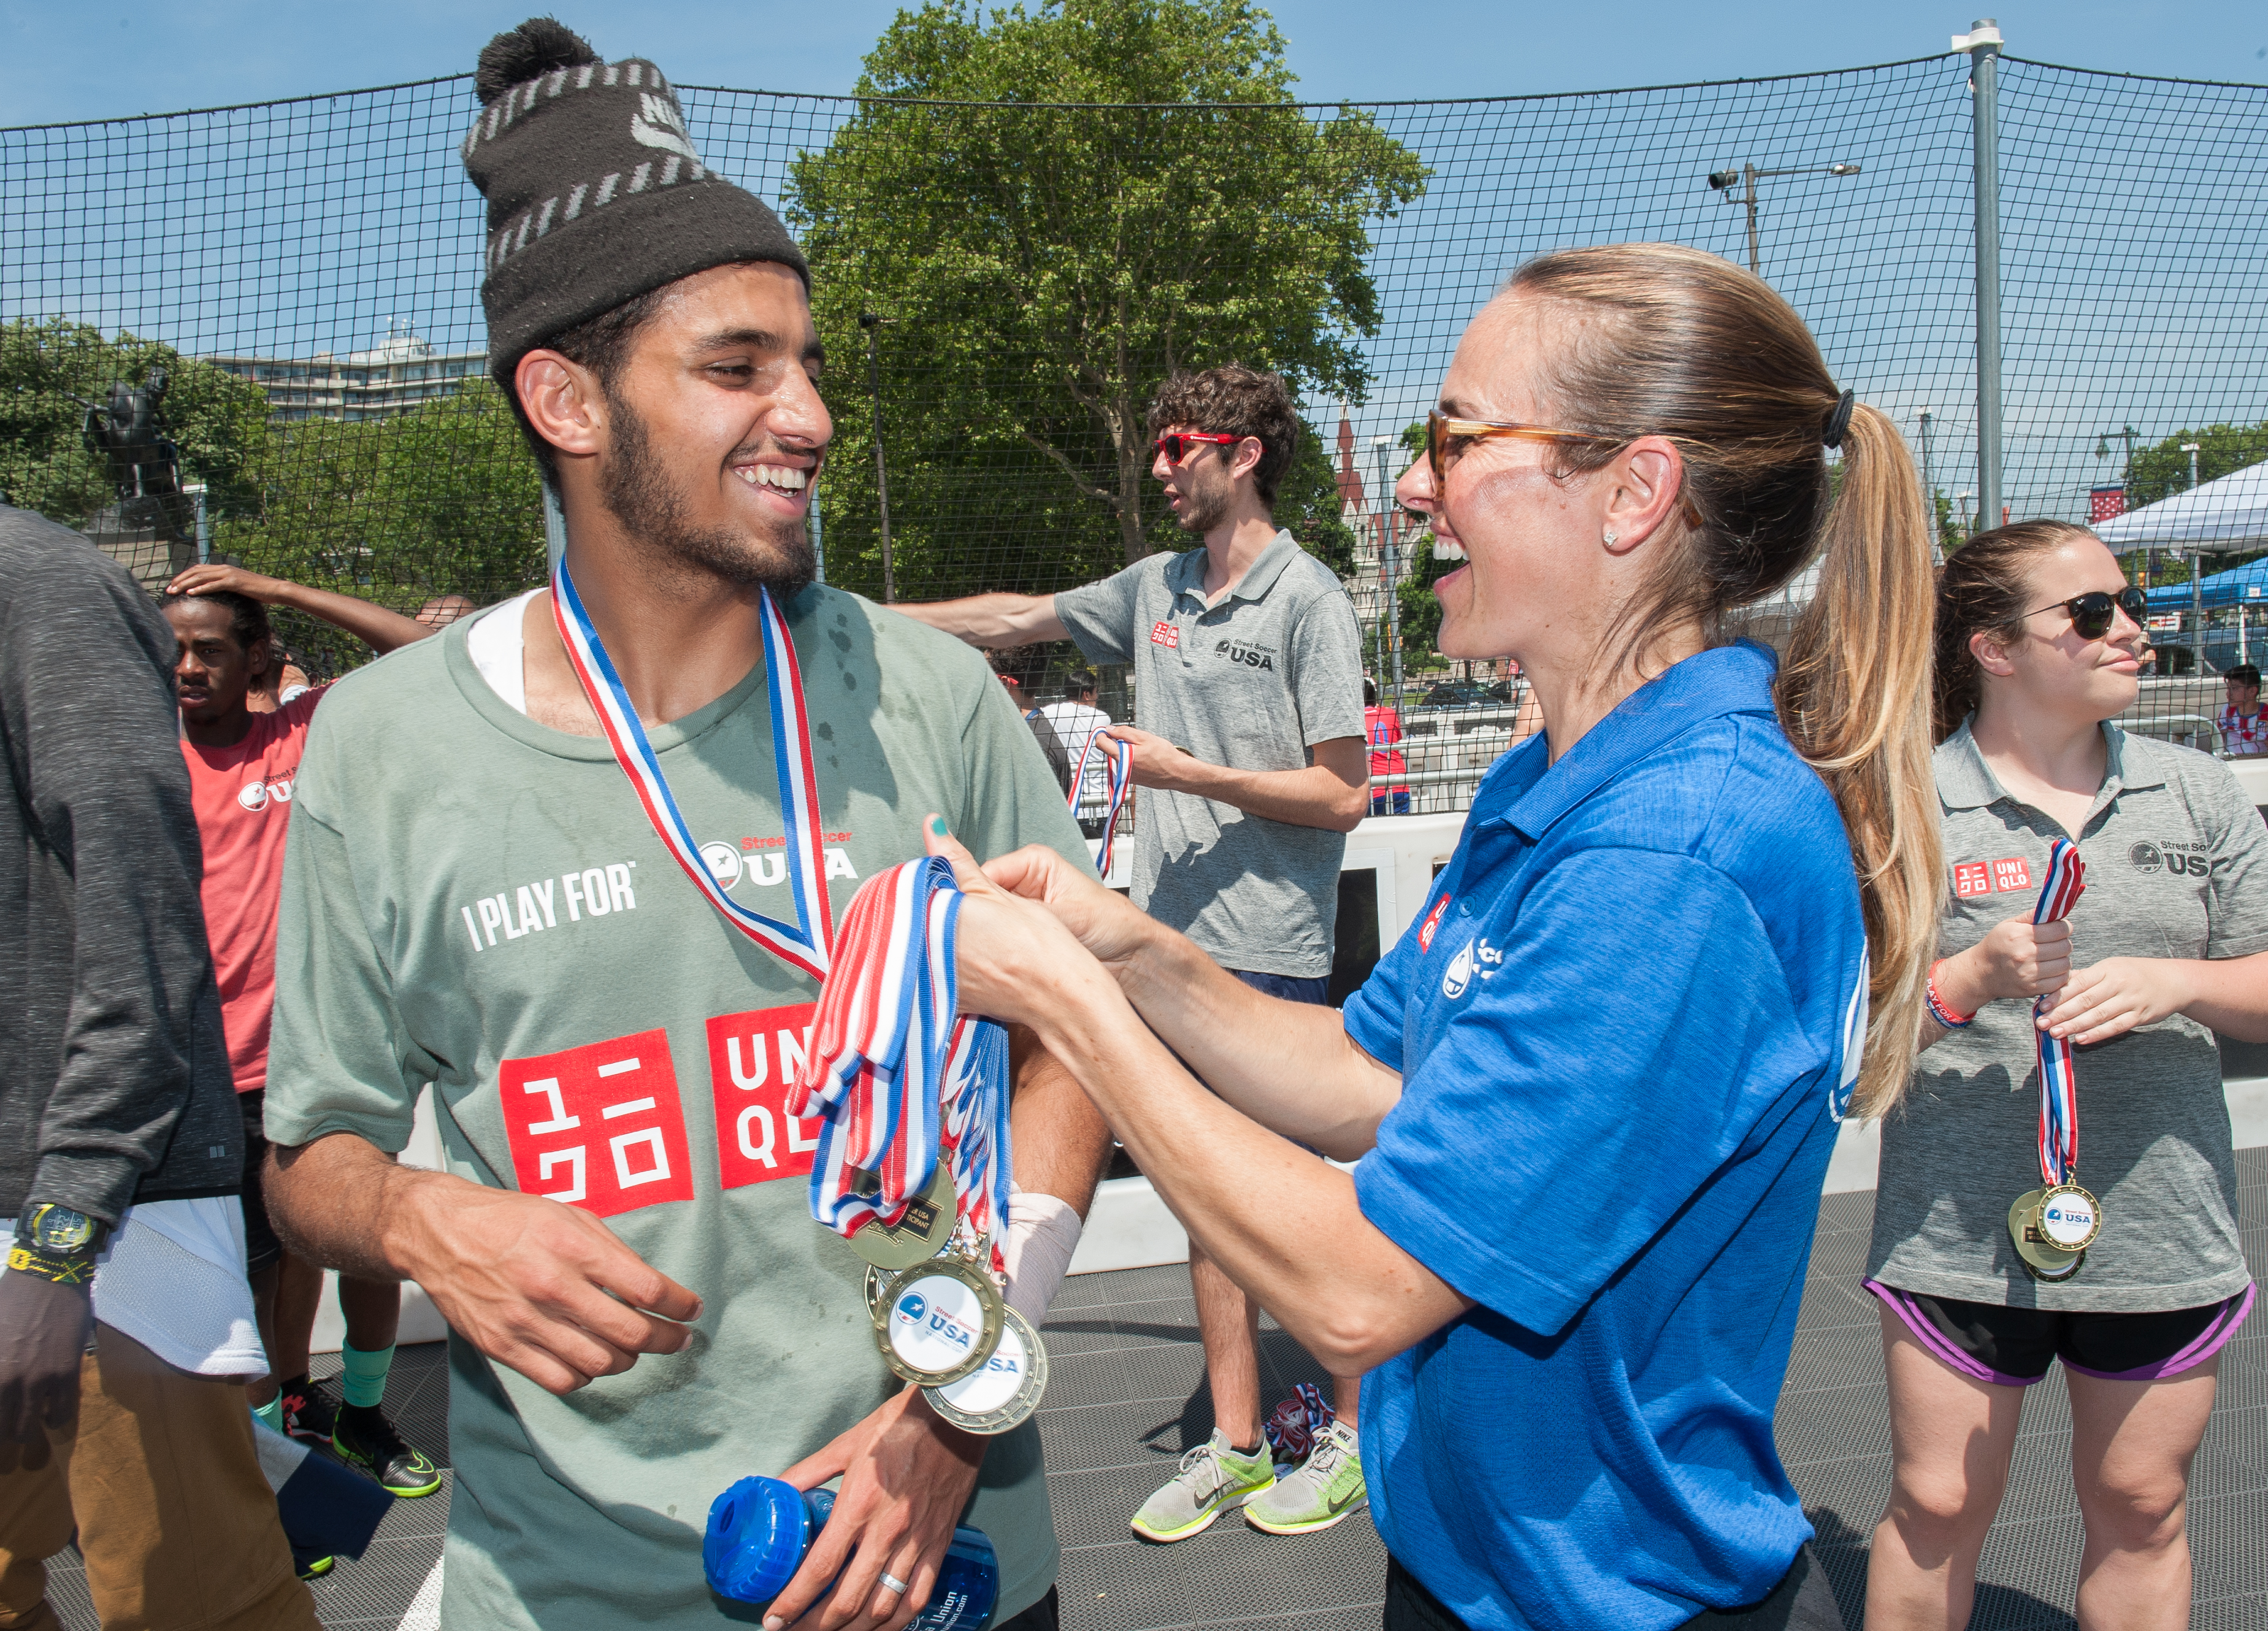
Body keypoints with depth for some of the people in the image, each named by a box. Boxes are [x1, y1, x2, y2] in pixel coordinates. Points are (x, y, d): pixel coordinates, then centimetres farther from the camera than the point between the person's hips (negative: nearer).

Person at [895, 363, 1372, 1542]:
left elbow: (1341, 795, -12)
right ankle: (1233, 1444, 25)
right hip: (1170, 937, 7)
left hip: (1269, 949, -7)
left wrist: (1190, 774, -15)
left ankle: (1355, 1431, 21)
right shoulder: (1159, 587, 12)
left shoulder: (1308, 599, -9)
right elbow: (1018, 619, 24)